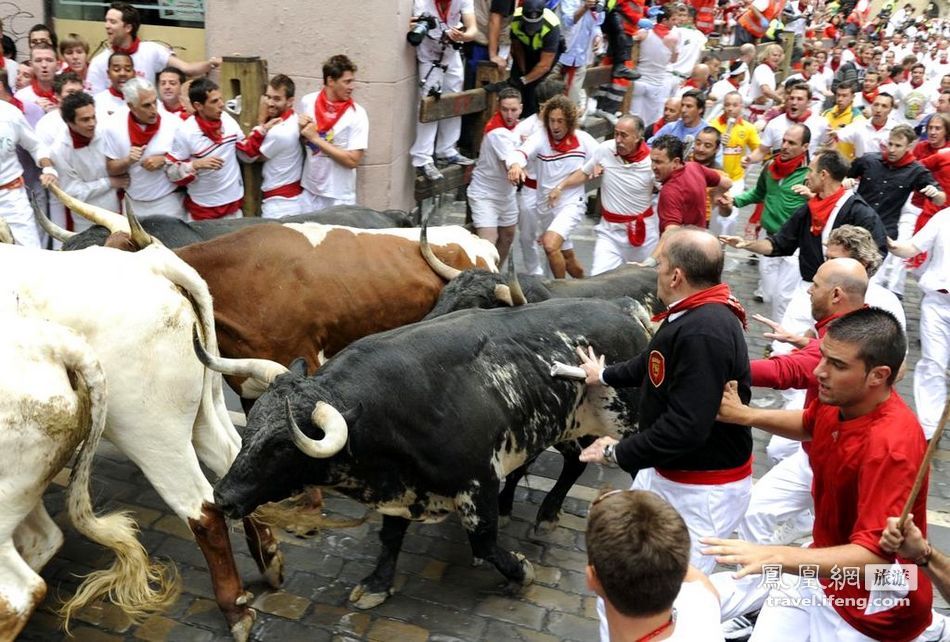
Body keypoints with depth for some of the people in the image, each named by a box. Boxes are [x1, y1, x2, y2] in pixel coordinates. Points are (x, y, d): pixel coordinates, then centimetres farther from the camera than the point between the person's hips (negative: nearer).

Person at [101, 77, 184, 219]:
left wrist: (165, 160, -18)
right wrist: (128, 161, -20)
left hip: (168, 202, -1)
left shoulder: (173, 123, -11)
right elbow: (111, 169, -1)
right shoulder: (113, 127, -7)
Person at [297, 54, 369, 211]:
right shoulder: (307, 102, -1)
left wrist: (316, 139, -17)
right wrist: (301, 130, -8)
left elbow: (353, 160, -17)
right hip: (309, 190, 3)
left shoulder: (357, 114, -11)